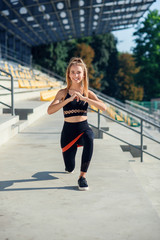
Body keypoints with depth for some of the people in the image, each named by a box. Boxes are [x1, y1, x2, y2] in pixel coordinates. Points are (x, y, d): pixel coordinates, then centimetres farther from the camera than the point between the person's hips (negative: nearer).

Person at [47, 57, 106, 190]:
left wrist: (84, 98, -26)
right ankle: (69, 165, 49)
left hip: (84, 128, 0)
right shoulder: (63, 93, -3)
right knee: (70, 168, 5)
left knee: (89, 139, -38)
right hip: (68, 130, 0)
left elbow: (103, 107, -16)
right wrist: (69, 99, -27)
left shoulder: (88, 93, 0)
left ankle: (83, 177, -22)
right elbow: (50, 111, -18)